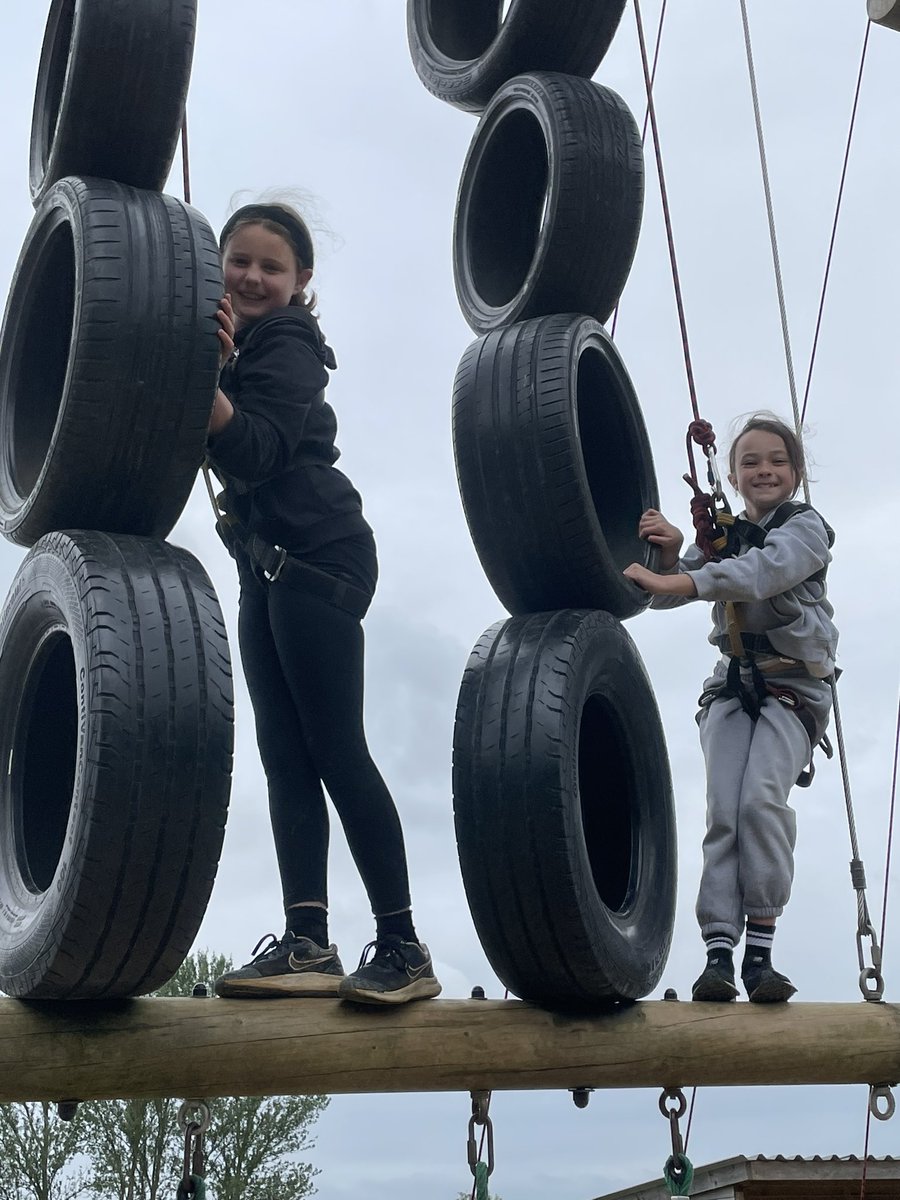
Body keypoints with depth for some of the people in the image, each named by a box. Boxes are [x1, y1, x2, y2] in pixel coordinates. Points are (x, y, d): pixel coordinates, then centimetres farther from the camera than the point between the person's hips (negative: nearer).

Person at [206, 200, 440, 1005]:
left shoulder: (285, 344, -8)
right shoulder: (240, 343, 18)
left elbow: (254, 451, -21)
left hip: (316, 560, -9)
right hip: (267, 564, 10)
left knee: (335, 750, -13)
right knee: (284, 753, 2)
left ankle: (403, 947, -11)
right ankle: (307, 941, 0)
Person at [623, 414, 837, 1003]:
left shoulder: (806, 528, -2)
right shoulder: (721, 536, 15)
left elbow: (760, 571, -23)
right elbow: (665, 596, 6)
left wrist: (671, 580, -35)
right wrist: (669, 552, -17)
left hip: (794, 689, -4)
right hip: (732, 686, 4)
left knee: (761, 798, -24)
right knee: (722, 809, -14)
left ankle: (760, 950, -17)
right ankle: (718, 953, -18)